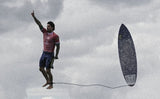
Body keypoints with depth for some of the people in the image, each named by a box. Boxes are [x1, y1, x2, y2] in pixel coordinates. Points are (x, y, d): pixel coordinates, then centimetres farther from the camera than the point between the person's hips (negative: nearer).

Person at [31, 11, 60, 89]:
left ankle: (51, 85, 10)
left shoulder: (55, 36, -14)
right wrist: (33, 16, -13)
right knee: (41, 68, 11)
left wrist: (56, 55, -14)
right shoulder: (45, 32, 2)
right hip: (44, 53, 7)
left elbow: (58, 46, -10)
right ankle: (47, 81, 30)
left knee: (48, 71, -6)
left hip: (50, 55, -7)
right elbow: (39, 24, -3)